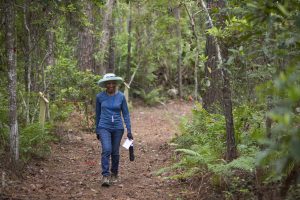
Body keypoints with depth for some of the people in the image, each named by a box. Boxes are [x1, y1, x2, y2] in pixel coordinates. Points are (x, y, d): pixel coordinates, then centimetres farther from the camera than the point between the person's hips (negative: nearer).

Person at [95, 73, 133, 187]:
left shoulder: (121, 97, -2)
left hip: (118, 128, 1)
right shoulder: (100, 97, -2)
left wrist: (129, 130, -5)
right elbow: (98, 114, 9)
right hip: (104, 127, -1)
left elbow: (125, 114, 1)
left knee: (115, 152, 9)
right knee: (106, 150, -19)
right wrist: (97, 130, 14)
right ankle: (105, 176, -18)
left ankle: (114, 174, 29)